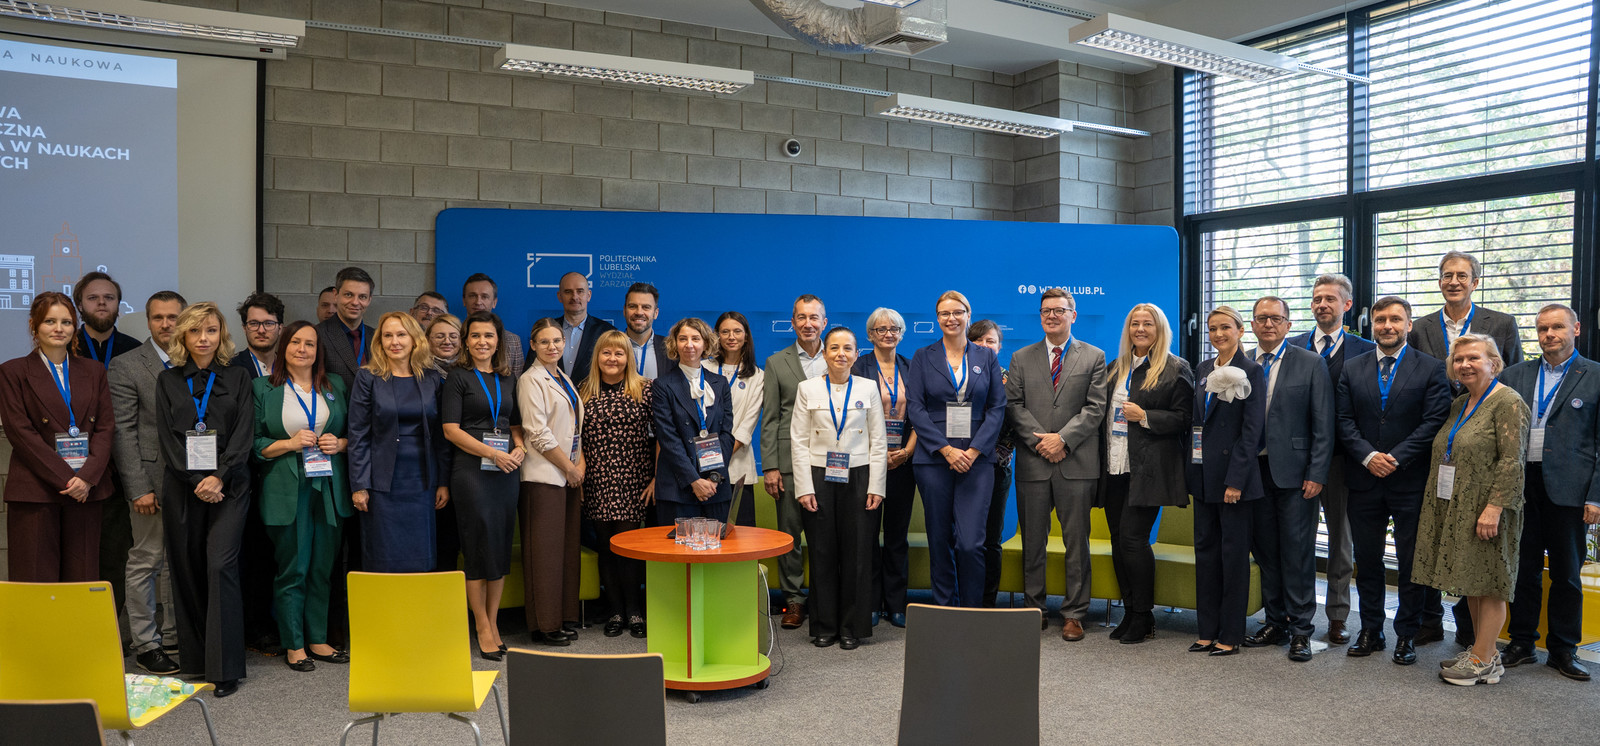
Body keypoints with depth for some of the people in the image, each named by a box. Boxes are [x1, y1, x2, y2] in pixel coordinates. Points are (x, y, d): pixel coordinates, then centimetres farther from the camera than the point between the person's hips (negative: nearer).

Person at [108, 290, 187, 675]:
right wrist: (139, 488, -12)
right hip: (151, 478, -4)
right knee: (146, 561, 2)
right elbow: (123, 434, -7)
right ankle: (145, 643, 12)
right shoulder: (126, 367, -4)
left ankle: (174, 634, 22)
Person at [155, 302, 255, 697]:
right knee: (187, 570, 6)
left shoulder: (237, 378, 7)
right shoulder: (168, 380, 10)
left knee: (220, 565, -11)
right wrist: (196, 480, -9)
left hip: (228, 485, -2)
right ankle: (193, 659, 18)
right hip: (182, 487, 2)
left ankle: (225, 668, -9)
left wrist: (219, 477, -13)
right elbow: (168, 438, 3)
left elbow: (244, 434, -1)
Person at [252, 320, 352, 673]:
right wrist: (290, 444, -14)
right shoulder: (263, 388, 3)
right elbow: (254, 444, 1)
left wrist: (340, 443, -5)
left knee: (323, 568, 8)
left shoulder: (335, 386, 12)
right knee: (292, 569, 1)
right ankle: (293, 644, 13)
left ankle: (317, 639, 19)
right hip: (286, 491, -3)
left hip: (329, 487, 3)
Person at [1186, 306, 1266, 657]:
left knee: (1234, 552, 1)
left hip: (1234, 475, -7)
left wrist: (1236, 480, -16)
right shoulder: (1203, 370, 13)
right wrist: (1193, 469, 10)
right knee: (1205, 550, 10)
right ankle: (1208, 630, 18)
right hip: (1204, 474, 7)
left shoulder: (1250, 371, -7)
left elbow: (1252, 430, -12)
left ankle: (1231, 634, 10)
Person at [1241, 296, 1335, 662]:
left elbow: (1323, 426, -3)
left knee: (1297, 552, 0)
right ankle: (1275, 622, 23)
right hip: (1254, 469, 3)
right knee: (1265, 550, 11)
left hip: (1293, 471, -3)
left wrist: (1317, 475, -10)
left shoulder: (1311, 364, 0)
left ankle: (1300, 628, 10)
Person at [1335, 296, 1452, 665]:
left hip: (1410, 481, -2)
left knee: (1412, 561, 5)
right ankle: (1370, 631, 21)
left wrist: (1395, 458, -14)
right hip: (1365, 481, 3)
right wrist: (1368, 456, -11)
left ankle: (1407, 635, 17)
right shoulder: (1352, 369, 8)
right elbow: (1344, 421, 4)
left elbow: (1434, 422, -8)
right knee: (1367, 559, 9)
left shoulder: (1430, 368, 0)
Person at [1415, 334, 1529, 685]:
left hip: (1486, 512, -8)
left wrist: (1494, 507, -23)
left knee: (1487, 584, 0)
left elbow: (1512, 461, -17)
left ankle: (1482, 660, 8)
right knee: (1470, 583, 13)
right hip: (1455, 510, 8)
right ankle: (1486, 652, 22)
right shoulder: (1459, 404, 14)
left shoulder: (1508, 403, -10)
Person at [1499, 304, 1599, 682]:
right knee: (1524, 568, 9)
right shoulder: (1514, 375, 9)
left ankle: (1563, 650, 20)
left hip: (1569, 490, -2)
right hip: (1522, 485, 2)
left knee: (1566, 572, 8)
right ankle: (1522, 643, 20)